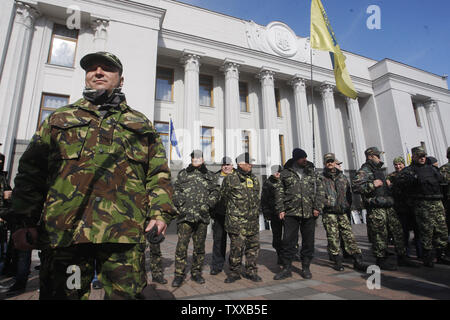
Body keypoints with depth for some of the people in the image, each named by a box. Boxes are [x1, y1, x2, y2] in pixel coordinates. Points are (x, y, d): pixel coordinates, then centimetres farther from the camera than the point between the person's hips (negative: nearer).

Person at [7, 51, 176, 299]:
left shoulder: (141, 124, 16)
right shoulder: (59, 118, 18)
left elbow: (158, 174, 10)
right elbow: (31, 171, 13)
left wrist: (160, 211, -3)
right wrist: (26, 221, 4)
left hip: (125, 232, 0)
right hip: (62, 230, 1)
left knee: (126, 294, 6)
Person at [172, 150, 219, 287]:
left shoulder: (210, 175, 13)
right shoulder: (183, 174, 10)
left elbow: (215, 193, 11)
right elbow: (176, 191, 8)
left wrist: (207, 205, -3)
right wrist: (181, 205, -5)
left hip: (202, 216, 2)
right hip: (185, 215, -1)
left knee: (199, 246, 10)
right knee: (181, 245, -5)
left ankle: (196, 272, 25)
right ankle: (179, 274, 9)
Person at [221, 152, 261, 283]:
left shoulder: (254, 179, 13)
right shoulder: (230, 179, -6)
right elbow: (223, 194, 5)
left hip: (253, 220, 6)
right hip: (237, 221, -5)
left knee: (253, 246, 11)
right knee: (236, 247, 0)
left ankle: (251, 271, 27)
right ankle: (234, 272, 18)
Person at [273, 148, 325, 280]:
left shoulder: (313, 173, 10)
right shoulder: (285, 173, 6)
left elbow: (320, 191, 7)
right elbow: (279, 192, 6)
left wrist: (317, 208, -4)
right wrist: (280, 209, -3)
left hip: (309, 213, 2)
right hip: (291, 212, -1)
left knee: (308, 241, 9)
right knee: (288, 241, 1)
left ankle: (306, 268, 25)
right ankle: (286, 269, 15)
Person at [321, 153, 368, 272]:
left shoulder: (343, 177, 15)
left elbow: (348, 194, 19)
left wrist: (347, 206, 11)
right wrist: (324, 204, -8)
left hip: (343, 212, 3)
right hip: (329, 213, -3)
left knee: (349, 236, 3)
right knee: (333, 238, 1)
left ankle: (358, 261, 12)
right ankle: (337, 261, 12)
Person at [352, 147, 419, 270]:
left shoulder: (378, 170, 22)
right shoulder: (364, 171, -8)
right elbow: (356, 186, -21)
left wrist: (388, 185, 14)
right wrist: (372, 184, -21)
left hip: (388, 207, 9)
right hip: (376, 208, -9)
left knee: (398, 231, 13)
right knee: (380, 235, -3)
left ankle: (402, 257, 26)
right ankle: (381, 261, 8)